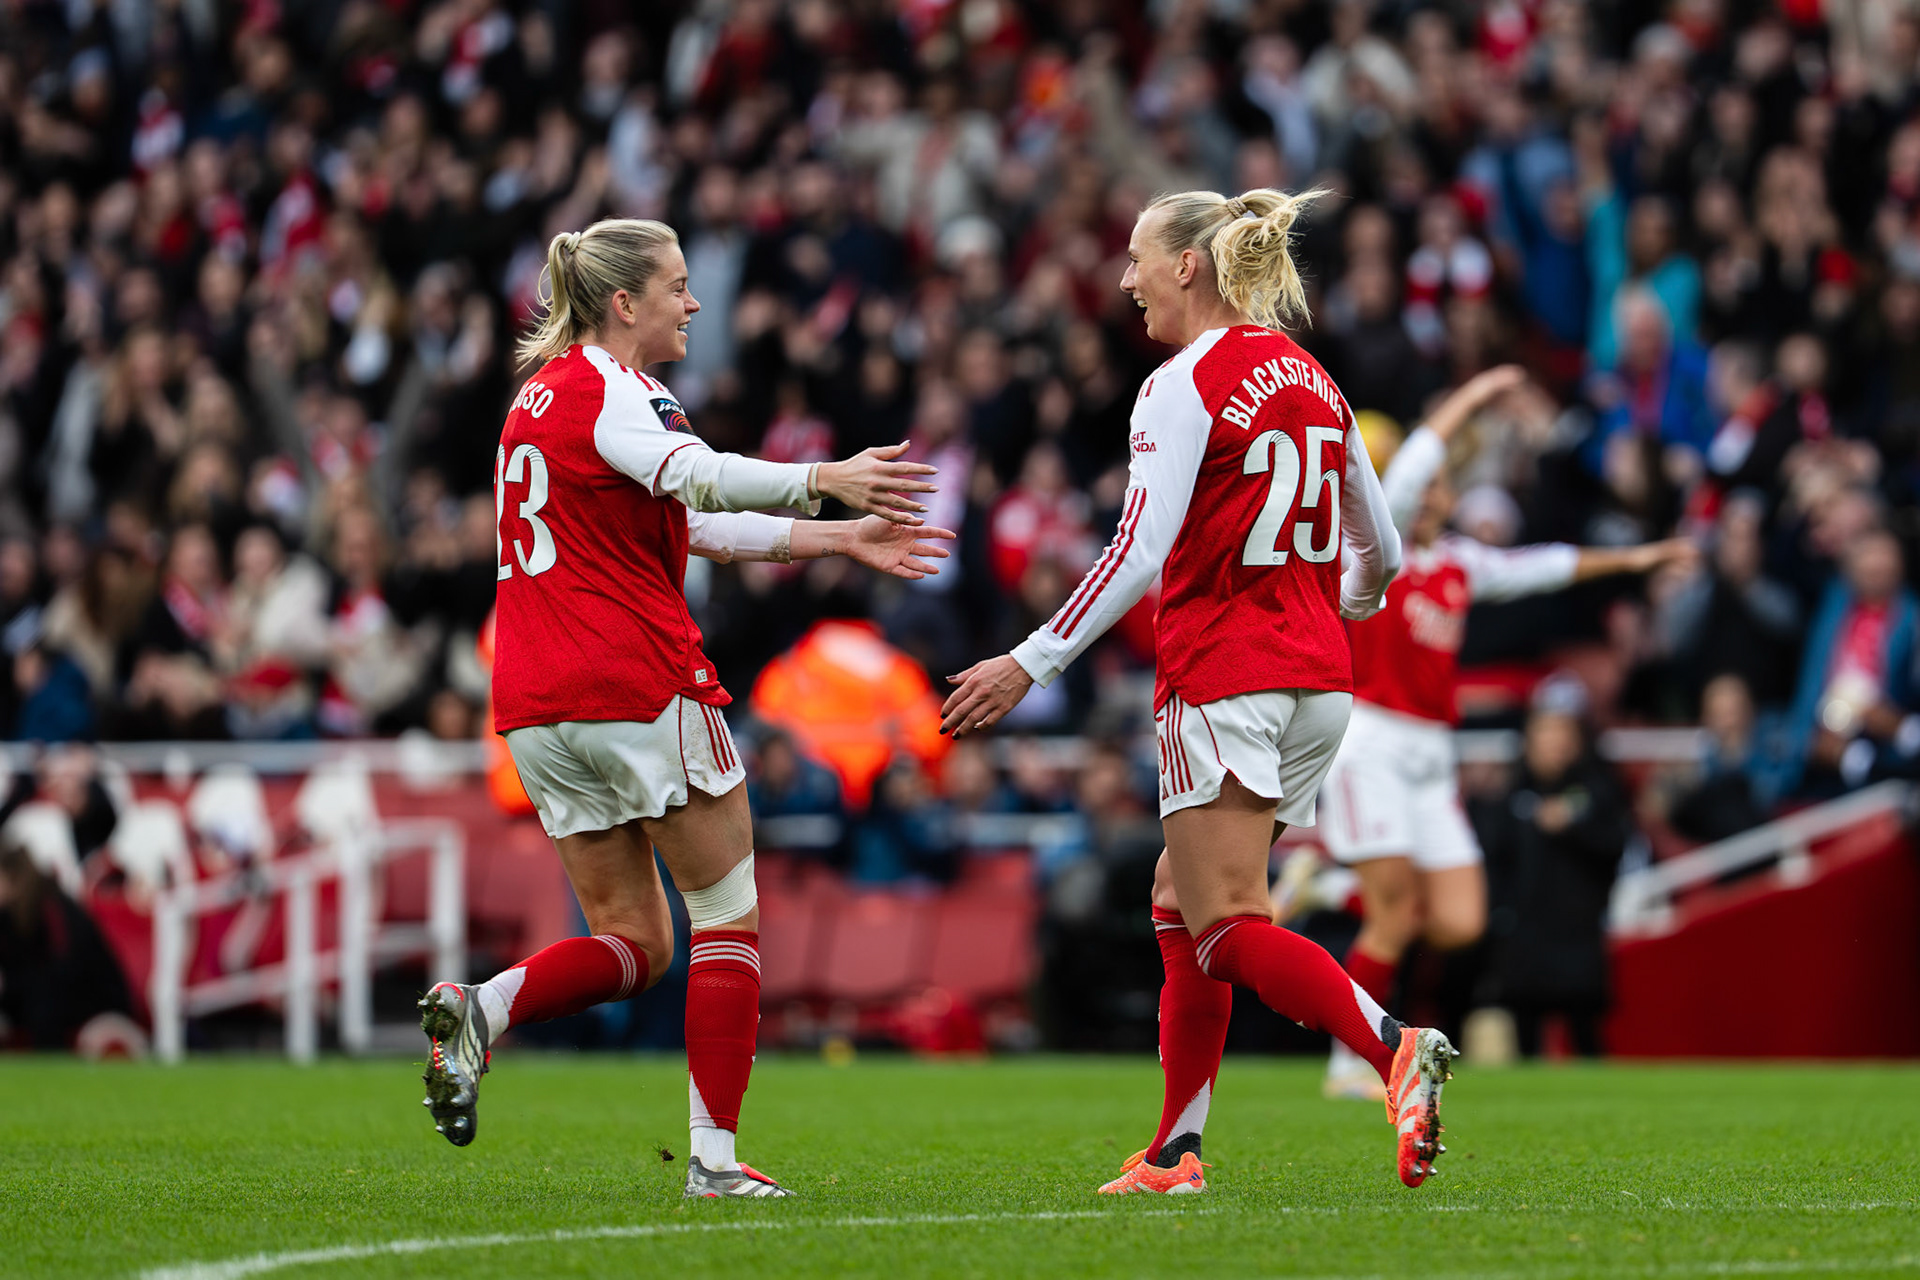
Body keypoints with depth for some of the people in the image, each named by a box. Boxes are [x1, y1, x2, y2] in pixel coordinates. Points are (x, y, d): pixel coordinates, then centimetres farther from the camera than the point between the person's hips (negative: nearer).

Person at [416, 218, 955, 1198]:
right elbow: (694, 476, -30)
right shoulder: (607, 391, -8)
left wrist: (838, 538, 19)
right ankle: (715, 1155, 1)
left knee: (633, 943, 11)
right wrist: (825, 481, -43)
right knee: (726, 916, 4)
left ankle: (482, 1008, -14)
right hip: (643, 689, -8)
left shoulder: (546, 391, 20)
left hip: (537, 713, 8)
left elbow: (690, 526, 22)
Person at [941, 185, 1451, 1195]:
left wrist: (1032, 664, -15)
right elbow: (1379, 554, 20)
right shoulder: (1312, 381, 14)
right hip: (1316, 677, 8)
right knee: (1179, 901, 16)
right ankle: (1174, 1154, 13)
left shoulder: (1185, 386, -9)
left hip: (1222, 675, -8)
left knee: (1227, 924, -9)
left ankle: (1395, 1048, -31)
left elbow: (1139, 553, -18)